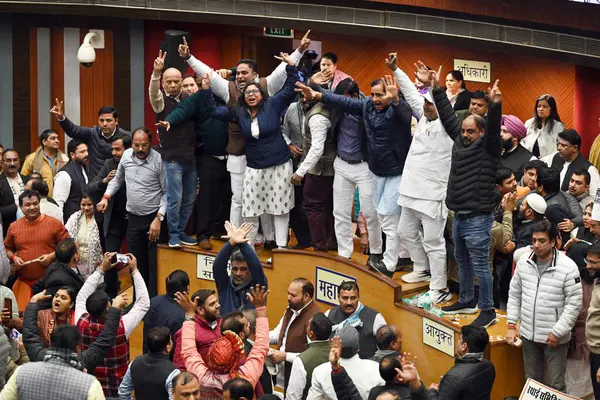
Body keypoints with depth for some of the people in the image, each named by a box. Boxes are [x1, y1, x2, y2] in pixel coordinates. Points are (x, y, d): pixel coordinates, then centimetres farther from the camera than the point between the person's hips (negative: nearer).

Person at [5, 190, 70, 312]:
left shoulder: (54, 223, -1)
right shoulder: (14, 227, 9)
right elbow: (7, 248, 21)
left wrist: (52, 256, -13)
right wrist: (13, 258, 1)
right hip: (24, 283, 3)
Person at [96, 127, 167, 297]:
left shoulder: (159, 161, -14)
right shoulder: (126, 156, 2)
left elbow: (167, 192, -10)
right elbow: (118, 179, 20)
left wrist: (159, 218, -15)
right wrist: (106, 197, 5)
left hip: (154, 218, -5)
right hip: (133, 218, 5)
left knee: (154, 265, -3)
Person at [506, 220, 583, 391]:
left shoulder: (568, 267, -15)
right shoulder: (523, 262, 1)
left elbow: (574, 303, -13)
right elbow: (514, 295, 10)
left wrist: (558, 332, -15)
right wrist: (511, 325, 5)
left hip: (555, 338, -5)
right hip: (528, 334, 5)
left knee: (554, 386, 2)